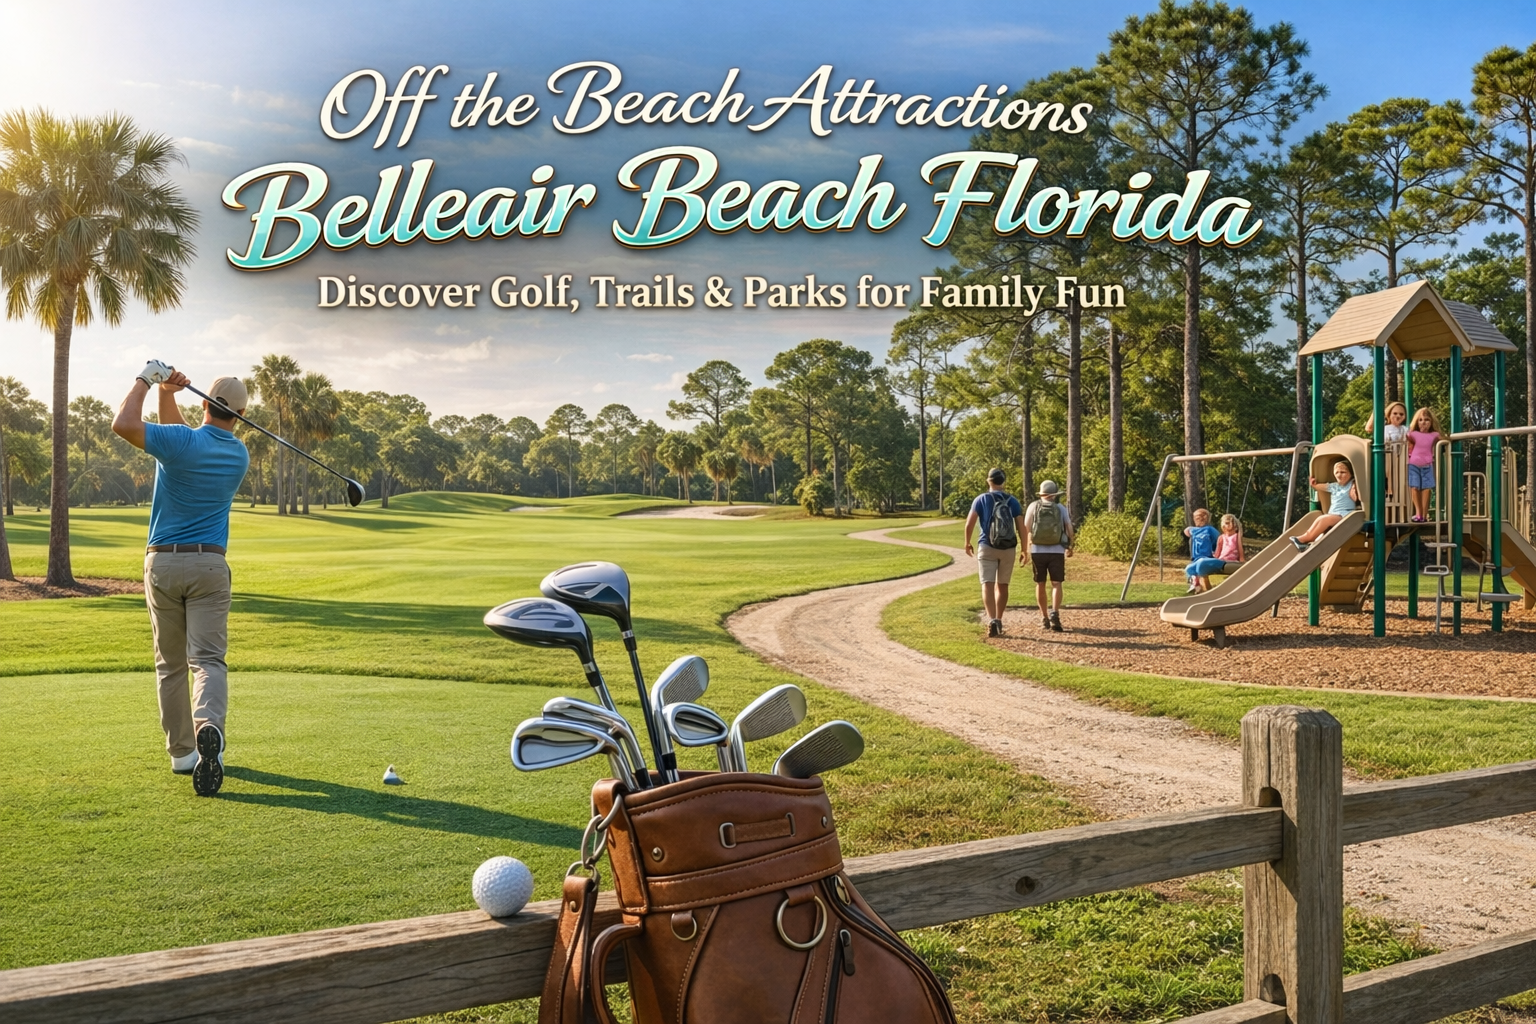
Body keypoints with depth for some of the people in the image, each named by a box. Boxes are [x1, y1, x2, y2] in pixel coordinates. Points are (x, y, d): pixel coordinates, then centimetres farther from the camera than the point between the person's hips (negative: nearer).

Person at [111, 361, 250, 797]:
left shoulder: (181, 442, -11)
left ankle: (181, 751, 20)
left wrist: (147, 380, -6)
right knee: (207, 658, -6)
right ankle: (209, 727, -34)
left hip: (162, 562, -1)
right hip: (209, 565, 1)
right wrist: (167, 395, 9)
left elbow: (123, 424, -19)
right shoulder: (240, 455, 6)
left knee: (170, 664, 12)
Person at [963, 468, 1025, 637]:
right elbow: (1021, 527, 1)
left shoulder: (981, 499, -1)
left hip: (987, 547, -2)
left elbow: (969, 524, -6)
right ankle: (998, 621, 20)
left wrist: (967, 543, 9)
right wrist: (1024, 550, 9)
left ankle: (992, 620, -25)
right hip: (1008, 548, 2)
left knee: (987, 584, -7)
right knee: (1002, 585, 14)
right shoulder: (1012, 501, 4)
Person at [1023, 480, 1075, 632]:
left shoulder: (1033, 506, 2)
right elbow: (1070, 530, 1)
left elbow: (1025, 529, -5)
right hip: (1056, 551, -1)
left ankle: (1044, 618, 19)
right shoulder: (1061, 508, 3)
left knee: (1040, 584, 13)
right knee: (1056, 584, -2)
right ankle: (1055, 614, -24)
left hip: (1037, 551, 1)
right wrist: (1069, 547, 17)